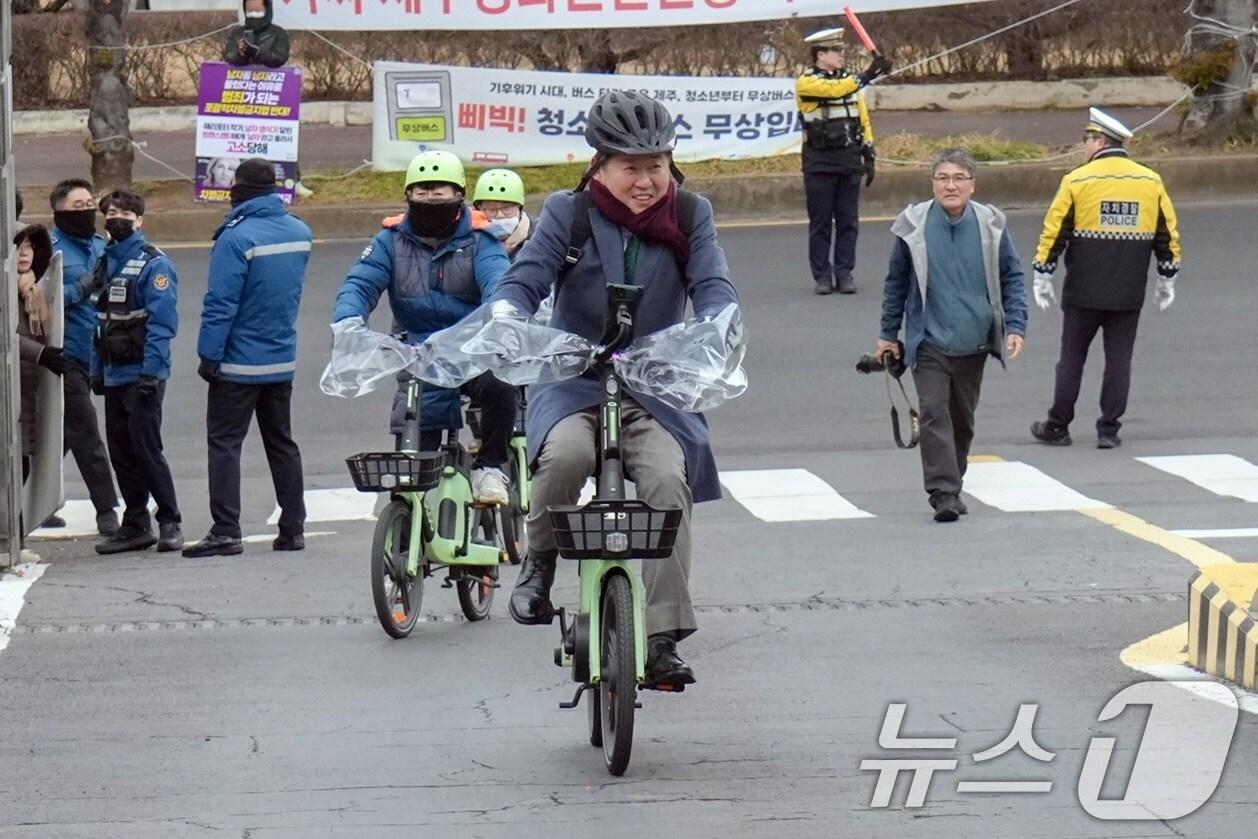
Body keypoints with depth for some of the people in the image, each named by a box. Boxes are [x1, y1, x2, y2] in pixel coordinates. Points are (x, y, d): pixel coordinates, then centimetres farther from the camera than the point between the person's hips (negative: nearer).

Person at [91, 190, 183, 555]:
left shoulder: (153, 264, -8)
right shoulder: (105, 262, 15)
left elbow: (162, 322, -14)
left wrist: (150, 371, -20)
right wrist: (97, 369, 13)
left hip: (142, 374, -7)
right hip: (114, 374, 7)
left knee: (146, 449, -8)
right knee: (121, 452, 8)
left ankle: (169, 522, -1)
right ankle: (135, 524, 15)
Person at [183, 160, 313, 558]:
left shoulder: (237, 237, -18)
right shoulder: (300, 233, 3)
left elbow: (221, 303, -19)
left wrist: (209, 355, -15)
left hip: (238, 362, -6)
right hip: (283, 361, 7)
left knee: (224, 442, -3)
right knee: (281, 442, 15)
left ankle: (225, 531, -9)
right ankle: (292, 528, 16)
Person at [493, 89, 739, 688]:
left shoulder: (690, 215, 2)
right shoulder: (569, 213, -1)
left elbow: (714, 288, -7)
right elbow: (523, 279, -9)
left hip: (656, 388, 1)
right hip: (572, 379, -1)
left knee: (668, 480, -25)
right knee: (565, 453, -35)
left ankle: (663, 638, -18)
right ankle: (539, 561, -6)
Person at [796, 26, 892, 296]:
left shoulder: (850, 81, 10)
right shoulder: (806, 83, -8)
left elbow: (863, 119, 13)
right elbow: (834, 90, -27)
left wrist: (869, 155, 8)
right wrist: (867, 76, -35)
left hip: (849, 161, 5)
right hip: (820, 163, -5)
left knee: (848, 221, 4)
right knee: (820, 223, 1)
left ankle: (844, 274, 9)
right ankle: (822, 276, 6)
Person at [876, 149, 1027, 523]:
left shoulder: (990, 225, -2)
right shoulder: (914, 226, -5)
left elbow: (1012, 278, 6)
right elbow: (896, 282, 6)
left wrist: (1015, 326, -4)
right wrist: (888, 334, 9)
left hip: (974, 343, 2)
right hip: (929, 342, -2)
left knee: (963, 419, 13)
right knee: (934, 414, -14)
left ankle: (951, 487, 28)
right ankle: (943, 494, -17)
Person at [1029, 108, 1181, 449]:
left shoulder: (1077, 180, -6)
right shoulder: (1151, 181, 4)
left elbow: (1054, 231, -5)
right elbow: (1168, 234, 9)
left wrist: (1042, 277, 3)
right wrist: (1167, 279, 18)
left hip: (1083, 292, -2)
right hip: (1129, 293, 2)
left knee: (1072, 358, 7)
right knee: (1118, 359, 7)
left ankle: (1057, 427, 13)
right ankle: (1109, 430, 6)